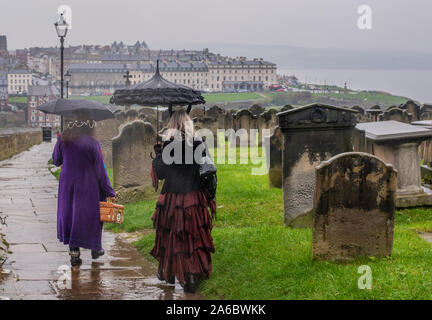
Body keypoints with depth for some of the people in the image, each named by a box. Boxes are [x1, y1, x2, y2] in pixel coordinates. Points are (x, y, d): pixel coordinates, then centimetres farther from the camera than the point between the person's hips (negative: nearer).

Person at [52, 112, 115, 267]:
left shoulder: (63, 140, -4)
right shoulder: (92, 143, -15)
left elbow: (56, 161, 9)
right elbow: (100, 169, -12)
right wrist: (109, 191, -4)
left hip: (67, 185, 3)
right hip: (88, 187, -3)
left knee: (70, 215, 12)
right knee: (91, 215, 14)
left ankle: (74, 253, 10)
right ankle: (95, 249, 28)